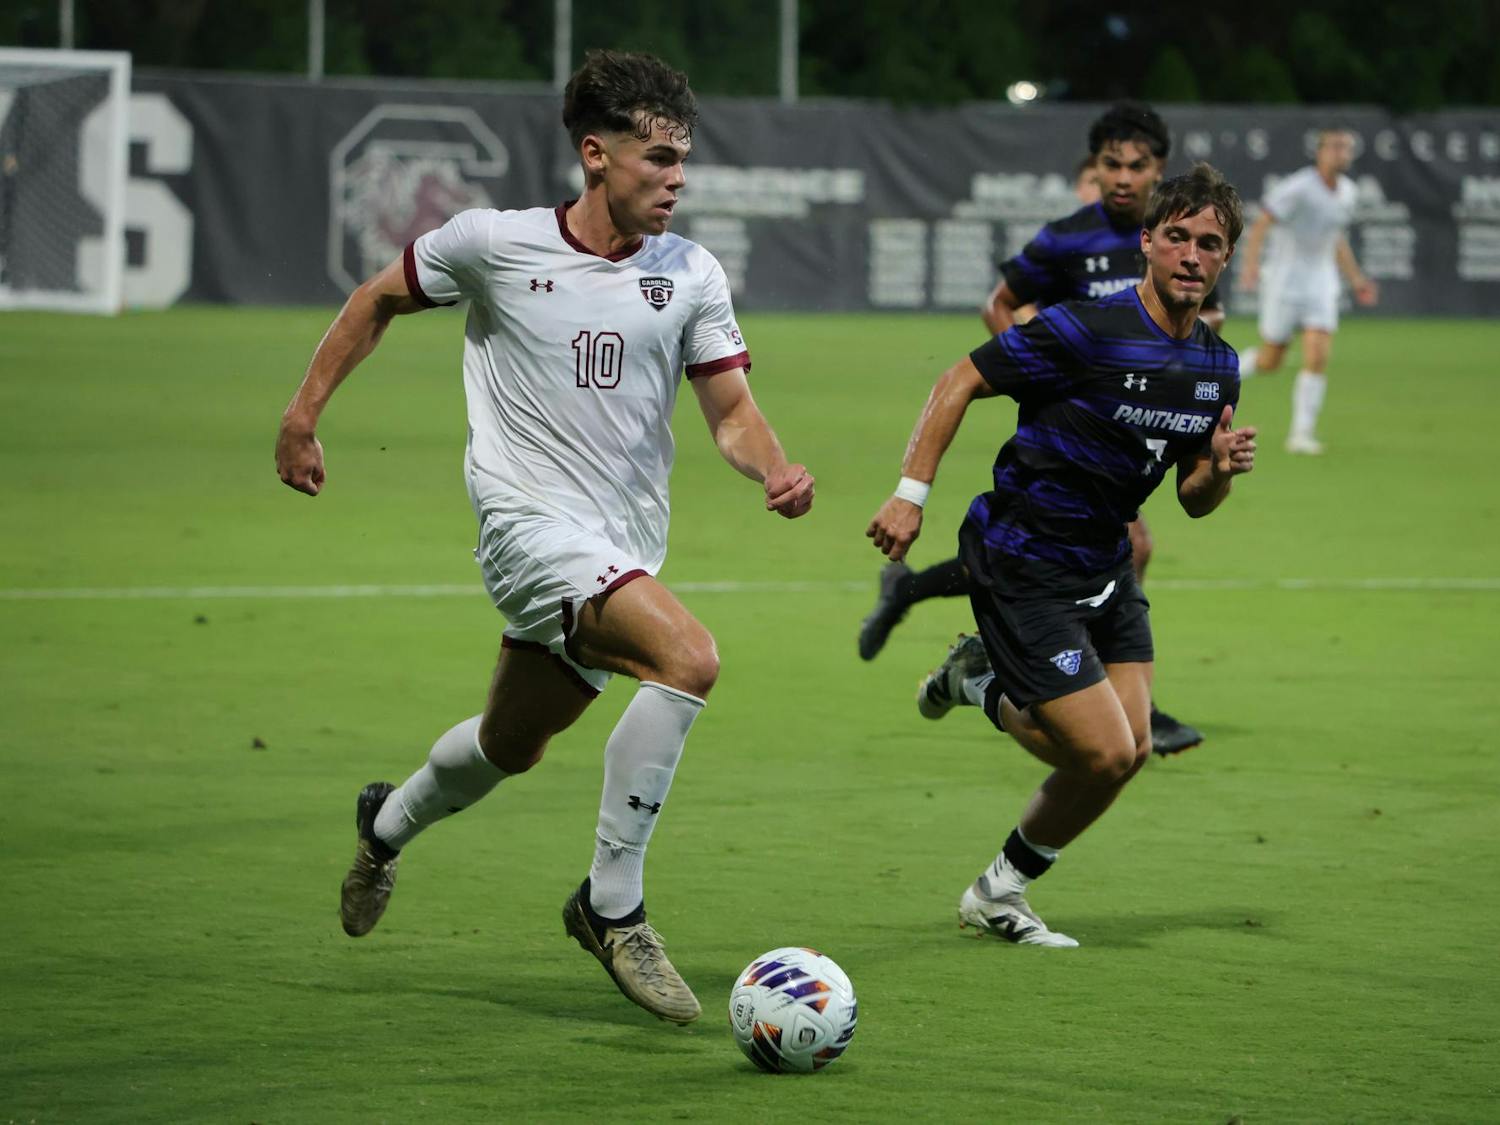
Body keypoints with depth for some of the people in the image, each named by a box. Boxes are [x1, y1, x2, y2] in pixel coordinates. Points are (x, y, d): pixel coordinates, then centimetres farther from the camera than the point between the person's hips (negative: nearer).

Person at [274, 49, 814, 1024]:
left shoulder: (693, 276, 3)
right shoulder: (495, 244, -5)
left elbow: (731, 407, 5)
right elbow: (380, 300, 11)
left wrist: (775, 470, -17)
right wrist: (303, 415, 11)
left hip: (626, 550, 6)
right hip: (531, 520, -6)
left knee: (513, 746, 20)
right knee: (689, 658, -28)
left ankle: (390, 824, 55)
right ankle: (613, 907, -18)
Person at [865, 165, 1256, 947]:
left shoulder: (1215, 365, 3)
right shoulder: (1087, 331, -20)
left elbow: (1194, 500, 12)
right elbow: (961, 381, -14)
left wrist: (1220, 469, -12)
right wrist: (912, 492, -19)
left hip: (1104, 567, 8)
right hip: (1023, 568, -8)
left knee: (1130, 749, 1)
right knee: (1104, 752, -11)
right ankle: (985, 687, 18)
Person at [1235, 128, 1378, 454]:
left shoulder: (1348, 192, 6)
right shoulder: (1297, 188, -17)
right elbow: (1259, 225, -19)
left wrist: (1355, 279, 15)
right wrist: (1250, 264, -33)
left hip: (1321, 281, 5)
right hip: (1285, 279, -5)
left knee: (1318, 357, -12)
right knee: (1269, 362, 4)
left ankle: (1301, 433, -6)